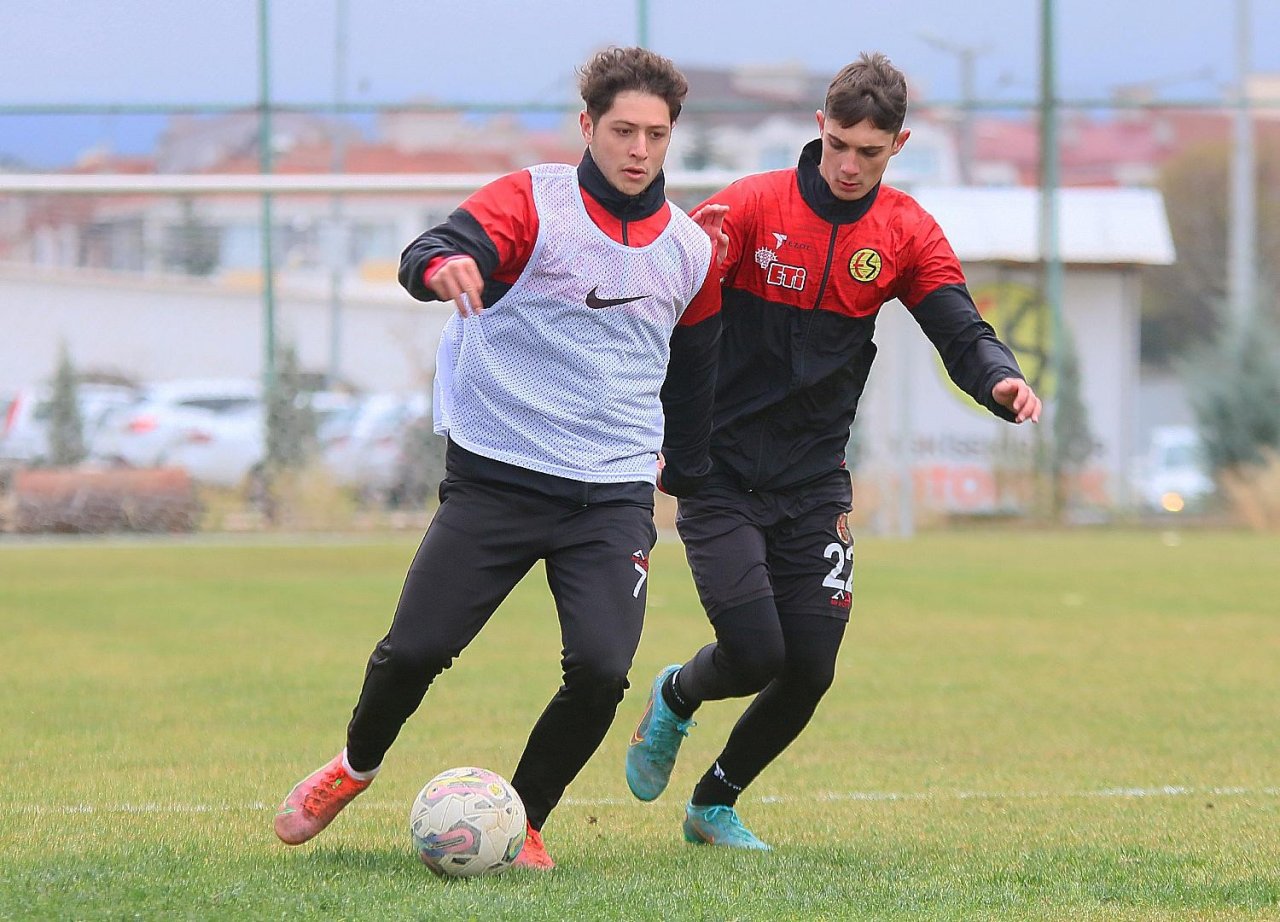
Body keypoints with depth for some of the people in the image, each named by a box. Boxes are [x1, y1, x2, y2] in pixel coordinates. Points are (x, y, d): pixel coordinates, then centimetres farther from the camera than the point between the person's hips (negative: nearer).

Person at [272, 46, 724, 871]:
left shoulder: (691, 251, 10)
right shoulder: (533, 203, -4)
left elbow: (694, 372, 25)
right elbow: (427, 257, -22)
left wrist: (692, 482, 29)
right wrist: (443, 266, -45)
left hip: (615, 494, 3)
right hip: (496, 477, -2)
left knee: (601, 670, -15)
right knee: (415, 650, -6)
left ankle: (523, 820, 9)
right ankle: (355, 766, 26)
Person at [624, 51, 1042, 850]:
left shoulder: (906, 235, 1)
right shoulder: (752, 208, -10)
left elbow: (963, 333, -6)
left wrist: (1002, 379, -29)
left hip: (814, 485, 3)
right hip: (722, 476, -3)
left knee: (810, 671, -1)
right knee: (754, 654, -14)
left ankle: (716, 804, 24)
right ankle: (675, 699, 23)